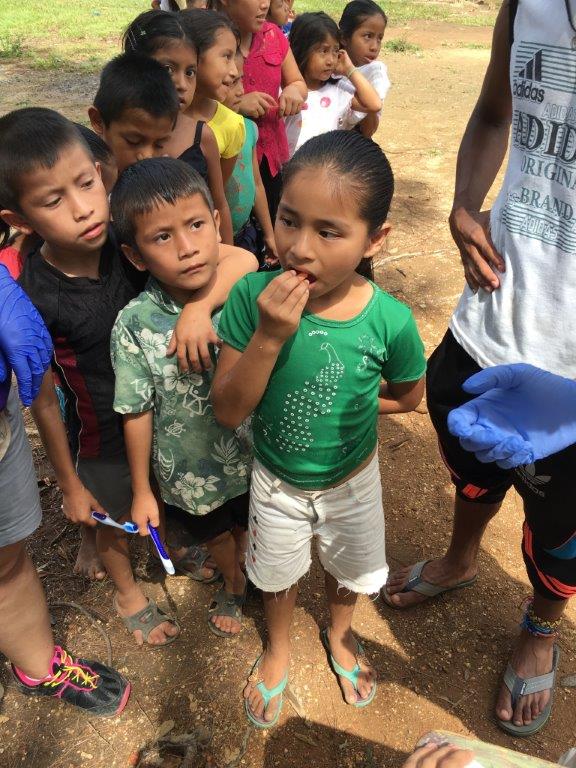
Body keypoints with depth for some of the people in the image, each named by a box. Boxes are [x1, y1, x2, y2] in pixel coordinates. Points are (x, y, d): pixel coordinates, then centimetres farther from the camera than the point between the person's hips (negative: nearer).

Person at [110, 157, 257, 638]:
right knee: (215, 534, 28)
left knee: (249, 527, 29)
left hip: (253, 453, 1)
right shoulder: (135, 324, -25)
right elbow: (137, 413, -16)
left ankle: (249, 573, 63)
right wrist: (142, 491, -7)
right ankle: (233, 585, 61)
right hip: (190, 470, -1)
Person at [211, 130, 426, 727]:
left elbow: (406, 396, -7)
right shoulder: (253, 294, -28)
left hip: (351, 480, 0)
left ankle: (339, 634, 64)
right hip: (276, 479, 0)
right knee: (277, 575, 27)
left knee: (349, 570, 29)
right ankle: (278, 648, 61)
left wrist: (340, 401, -16)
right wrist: (268, 337, -39)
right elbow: (227, 411, -26)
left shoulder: (389, 320, -28)